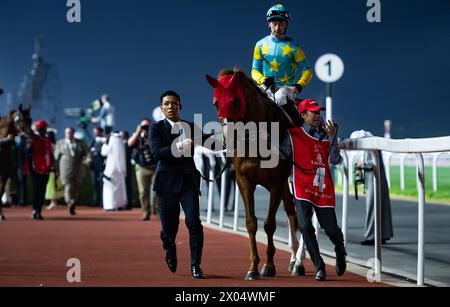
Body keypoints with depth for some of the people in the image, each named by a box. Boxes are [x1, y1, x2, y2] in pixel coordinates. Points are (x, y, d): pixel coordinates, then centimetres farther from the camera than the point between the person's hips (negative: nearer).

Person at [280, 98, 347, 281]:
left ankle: (340, 253, 33)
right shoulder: (294, 135, 4)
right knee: (305, 226, -14)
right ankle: (319, 266, -1)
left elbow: (335, 161, -1)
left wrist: (333, 137, -9)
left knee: (331, 228, -1)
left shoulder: (326, 135, 11)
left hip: (324, 190, 2)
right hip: (303, 189, -2)